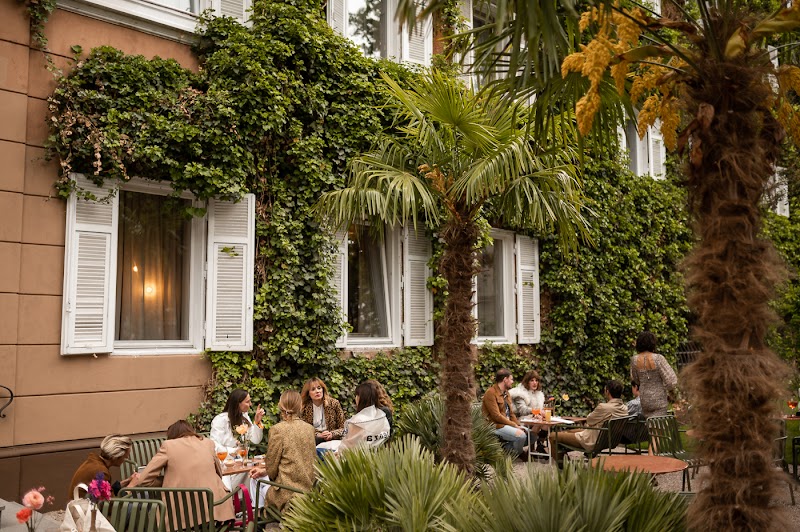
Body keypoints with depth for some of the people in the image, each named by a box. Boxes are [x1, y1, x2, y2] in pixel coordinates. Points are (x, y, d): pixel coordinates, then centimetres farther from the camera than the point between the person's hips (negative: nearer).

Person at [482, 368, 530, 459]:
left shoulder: (506, 393, 17)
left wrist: (518, 425, -1)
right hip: (496, 426, -9)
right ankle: (519, 453, 2)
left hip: (508, 424, 9)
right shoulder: (491, 393, -12)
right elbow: (496, 416, -19)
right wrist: (514, 425, -17)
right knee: (521, 435, -27)